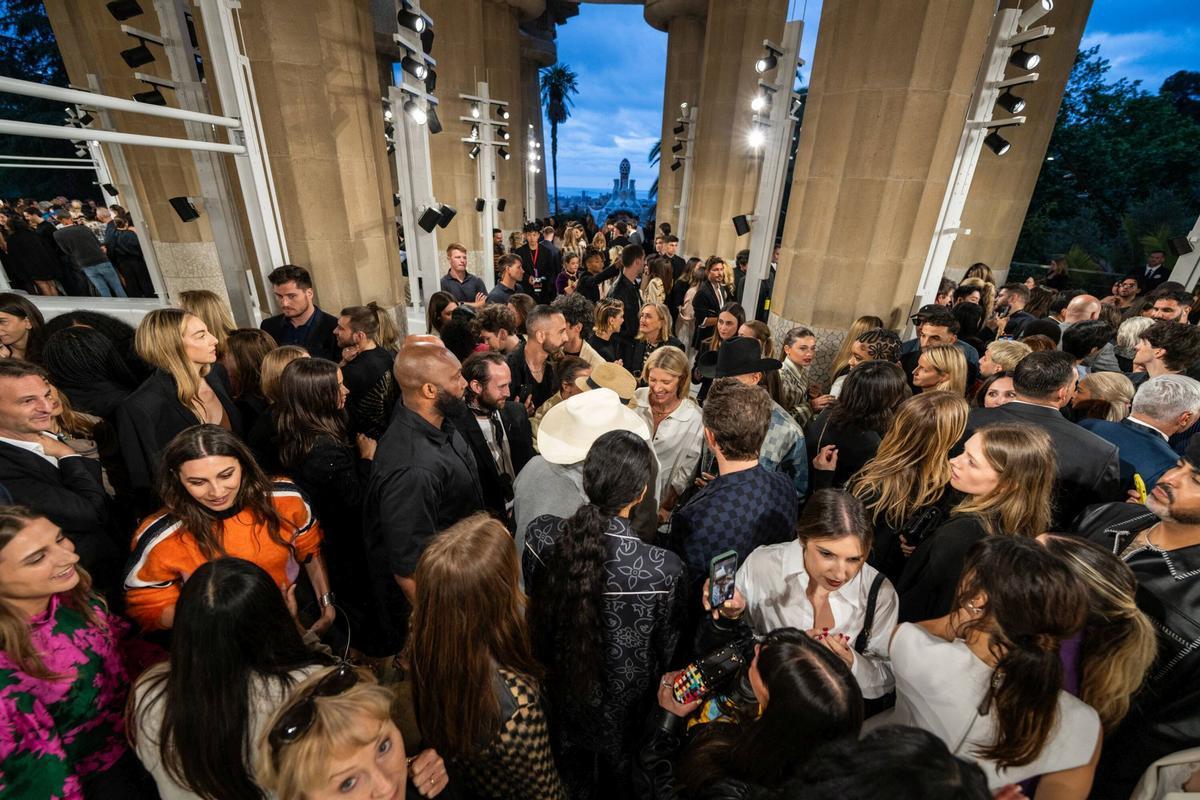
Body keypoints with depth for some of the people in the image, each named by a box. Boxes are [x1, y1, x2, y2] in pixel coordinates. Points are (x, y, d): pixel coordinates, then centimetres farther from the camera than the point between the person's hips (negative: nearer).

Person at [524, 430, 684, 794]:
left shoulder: (540, 534, -30)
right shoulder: (666, 570, -38)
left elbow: (533, 602, -10)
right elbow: (666, 646, -18)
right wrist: (655, 681, 5)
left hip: (558, 681, 2)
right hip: (623, 700, -2)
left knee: (571, 768, 35)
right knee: (616, 771, 33)